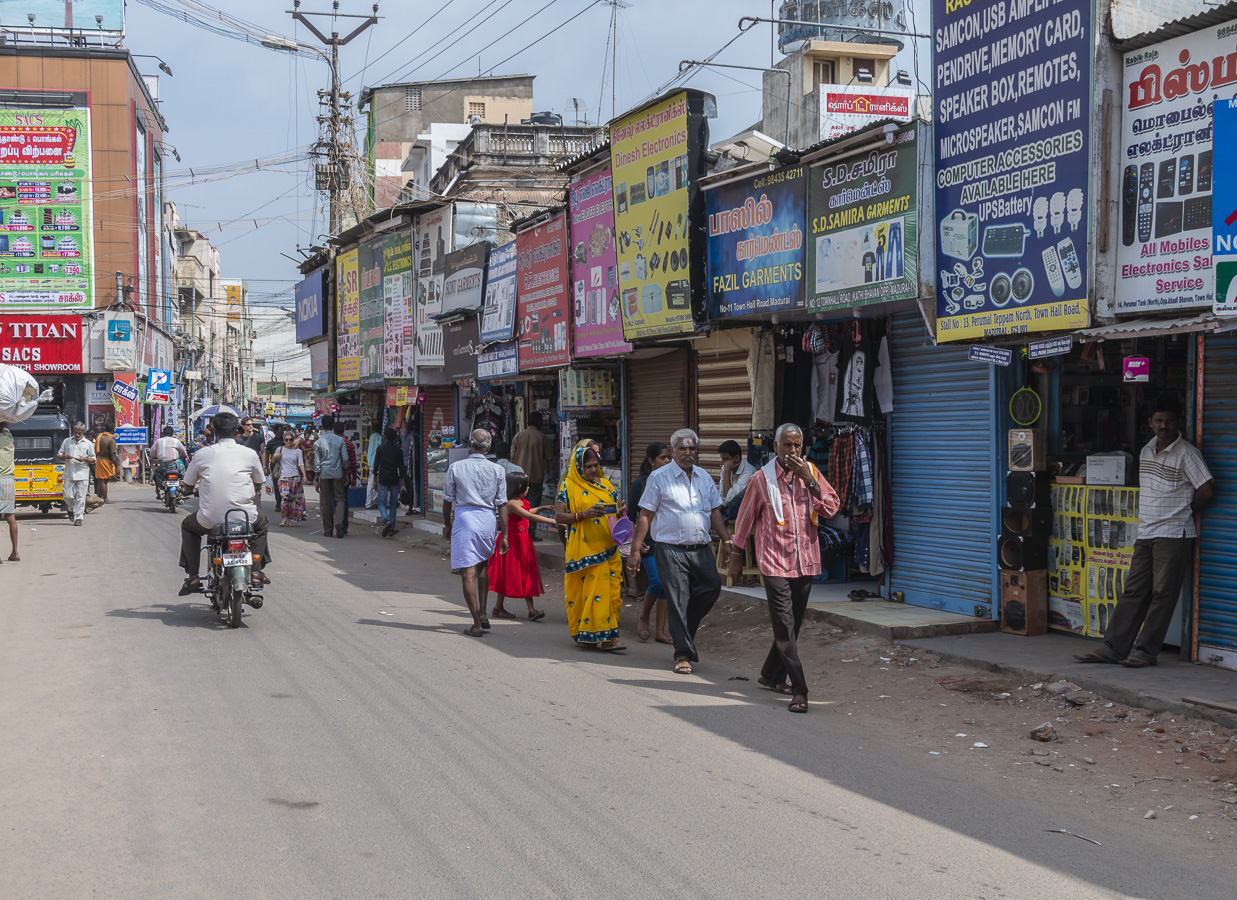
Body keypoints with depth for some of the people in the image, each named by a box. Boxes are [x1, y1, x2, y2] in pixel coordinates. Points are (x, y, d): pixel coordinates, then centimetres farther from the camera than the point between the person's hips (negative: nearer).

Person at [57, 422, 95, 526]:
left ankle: (78, 518, -1)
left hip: (82, 475, -1)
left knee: (80, 498, -5)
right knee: (68, 496, -2)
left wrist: (85, 459, -10)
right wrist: (64, 456, -7)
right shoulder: (66, 441, 13)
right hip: (69, 474, 2)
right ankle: (72, 510, 27)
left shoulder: (88, 444, 9)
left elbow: (93, 459, 10)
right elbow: (58, 455, 16)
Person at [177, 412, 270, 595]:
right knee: (261, 522, 36)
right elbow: (259, 481, 16)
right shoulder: (249, 453, 1)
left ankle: (192, 577, 24)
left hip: (210, 520, 0)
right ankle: (256, 572, 26)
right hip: (244, 518, 0)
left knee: (188, 526, 34)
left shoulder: (201, 454, 1)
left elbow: (188, 484, 10)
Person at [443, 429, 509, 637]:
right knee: (482, 567, 25)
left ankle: (477, 625, -4)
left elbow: (447, 501, 4)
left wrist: (447, 526, 18)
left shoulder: (455, 468, -3)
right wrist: (504, 535, 7)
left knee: (468, 573, -2)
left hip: (464, 518, -3)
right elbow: (501, 505, 2)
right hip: (488, 520, 3)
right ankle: (482, 614, 24)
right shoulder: (497, 470, 2)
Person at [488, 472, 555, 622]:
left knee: (526, 575, 4)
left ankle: (531, 609, 2)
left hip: (523, 542, 9)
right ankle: (498, 608, 14)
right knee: (508, 575, 1)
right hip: (512, 542, -9)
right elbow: (530, 517, -28)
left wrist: (542, 508, 26)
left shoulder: (522, 502, 10)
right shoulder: (511, 504, -21)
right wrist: (552, 521, -29)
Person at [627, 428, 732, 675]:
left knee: (712, 587, -3)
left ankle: (684, 628, 22)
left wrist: (727, 540, 8)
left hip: (701, 549, 5)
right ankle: (683, 654, 5)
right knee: (677, 601, -4)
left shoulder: (704, 476, 14)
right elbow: (645, 515, -2)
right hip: (671, 550, -5)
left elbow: (714, 512, 18)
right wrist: (635, 550, -6)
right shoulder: (659, 478, -1)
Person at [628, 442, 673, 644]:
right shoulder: (640, 483, -4)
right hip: (649, 541, -4)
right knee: (657, 582, -15)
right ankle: (643, 619, 11)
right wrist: (635, 541, -9)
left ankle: (661, 631, 10)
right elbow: (630, 515, -2)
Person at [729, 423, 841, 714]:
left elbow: (832, 508, -1)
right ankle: (799, 689, -11)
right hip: (775, 562, -4)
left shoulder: (811, 472, 6)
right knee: (785, 626, -9)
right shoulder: (762, 479, -3)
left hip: (806, 561, 4)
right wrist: (736, 554, 11)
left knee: (793, 624, 13)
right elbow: (746, 518, 6)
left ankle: (772, 674, 31)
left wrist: (810, 482, -12)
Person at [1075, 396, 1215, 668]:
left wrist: (1185, 512, 1)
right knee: (1133, 591, 6)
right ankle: (1114, 647, 6)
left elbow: (1207, 491, -12)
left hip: (1173, 535, -7)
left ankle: (1145, 651, 0)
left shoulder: (1187, 453, -9)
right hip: (1146, 533, 7)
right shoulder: (1146, 451, 13)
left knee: (1163, 594, -3)